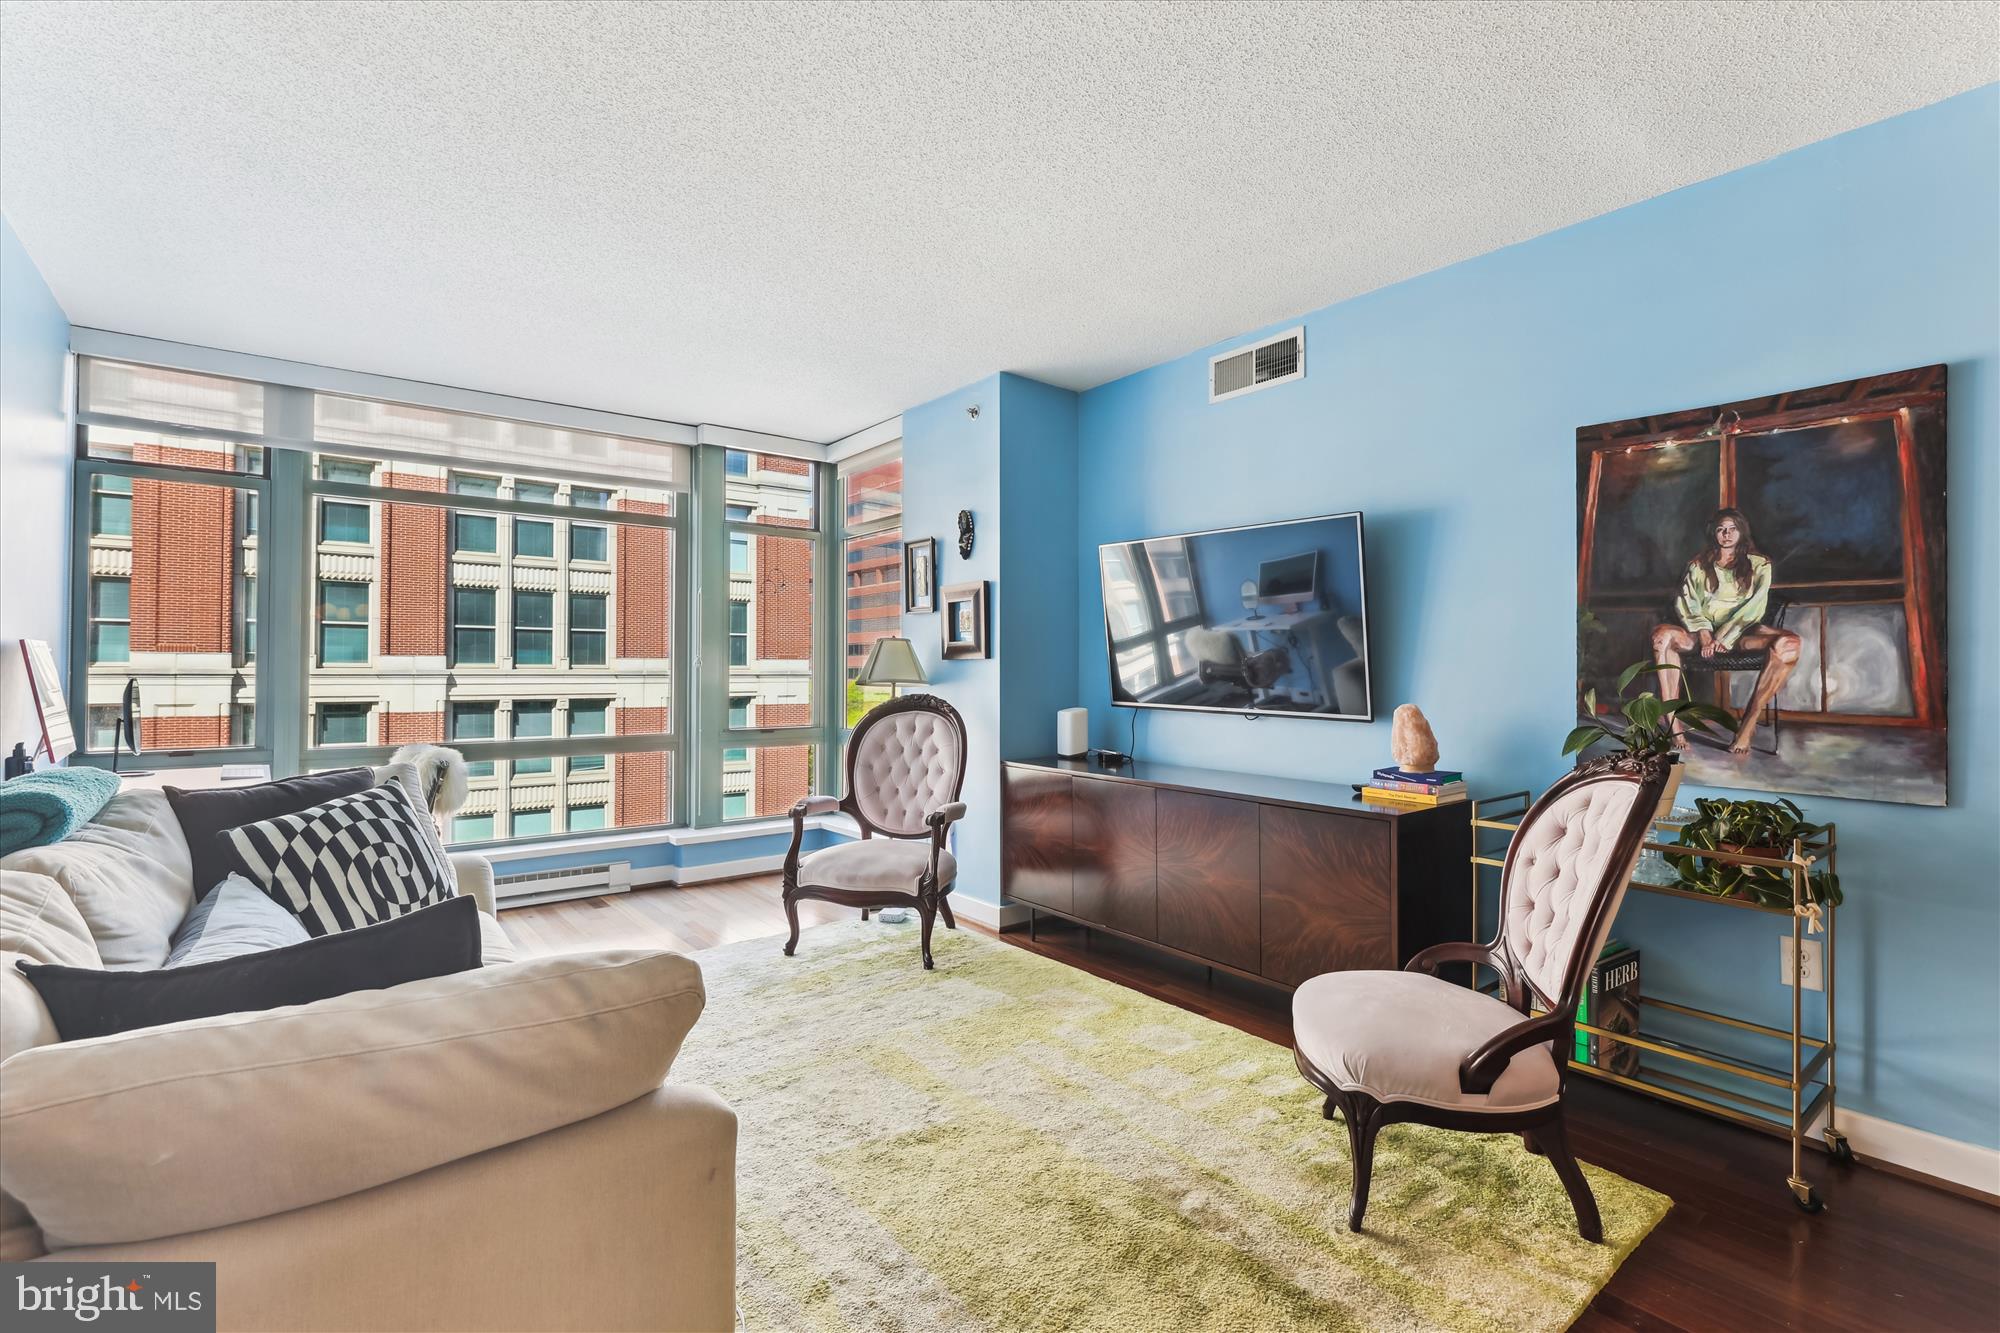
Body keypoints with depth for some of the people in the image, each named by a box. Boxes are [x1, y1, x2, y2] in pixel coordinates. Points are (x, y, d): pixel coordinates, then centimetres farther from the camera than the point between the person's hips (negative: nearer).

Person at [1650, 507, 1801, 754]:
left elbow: (1755, 606, 0)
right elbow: (1685, 602, 3)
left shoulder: (1759, 564, 14)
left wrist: (1726, 636, -13)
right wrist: (1704, 633, -14)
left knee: (1789, 643, -34)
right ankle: (1674, 726, -40)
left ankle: (1748, 724, -30)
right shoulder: (1699, 565, 17)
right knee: (1662, 635, -33)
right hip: (1705, 632, 0)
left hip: (1743, 633, 0)